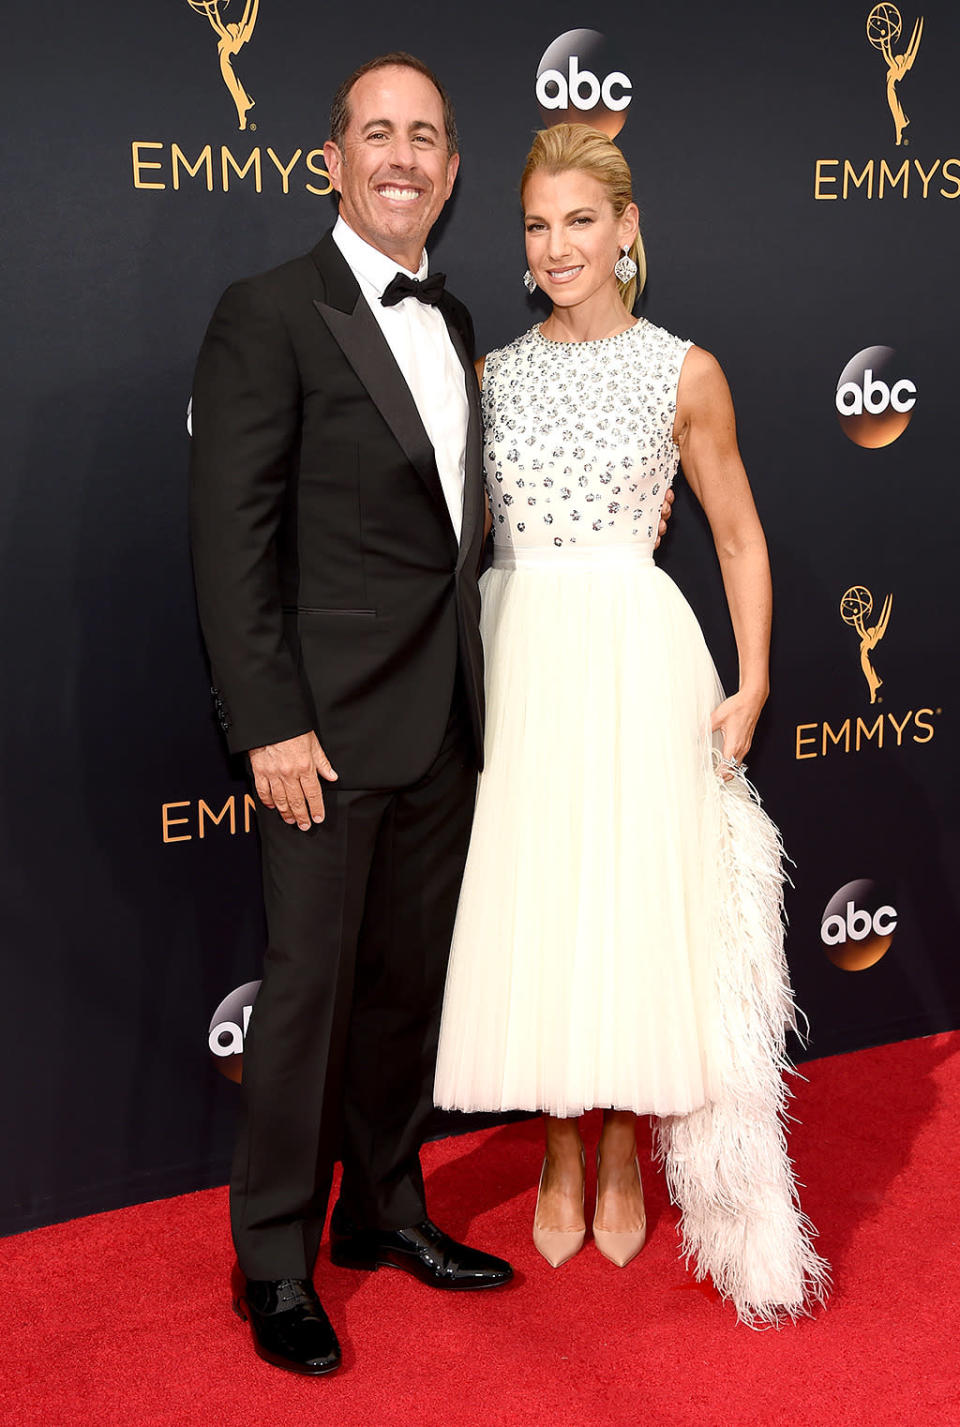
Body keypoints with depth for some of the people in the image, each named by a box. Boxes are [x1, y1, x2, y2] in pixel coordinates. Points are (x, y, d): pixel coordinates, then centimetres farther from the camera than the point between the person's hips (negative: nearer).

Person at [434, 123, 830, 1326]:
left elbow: (739, 538, 5)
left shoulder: (684, 374, 0)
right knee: (528, 908, 5)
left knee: (633, 903, 2)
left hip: (634, 659, -2)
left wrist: (751, 686, -3)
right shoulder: (493, 372, 7)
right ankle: (559, 1158, 23)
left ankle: (623, 1158, 22)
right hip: (512, 660, 2)